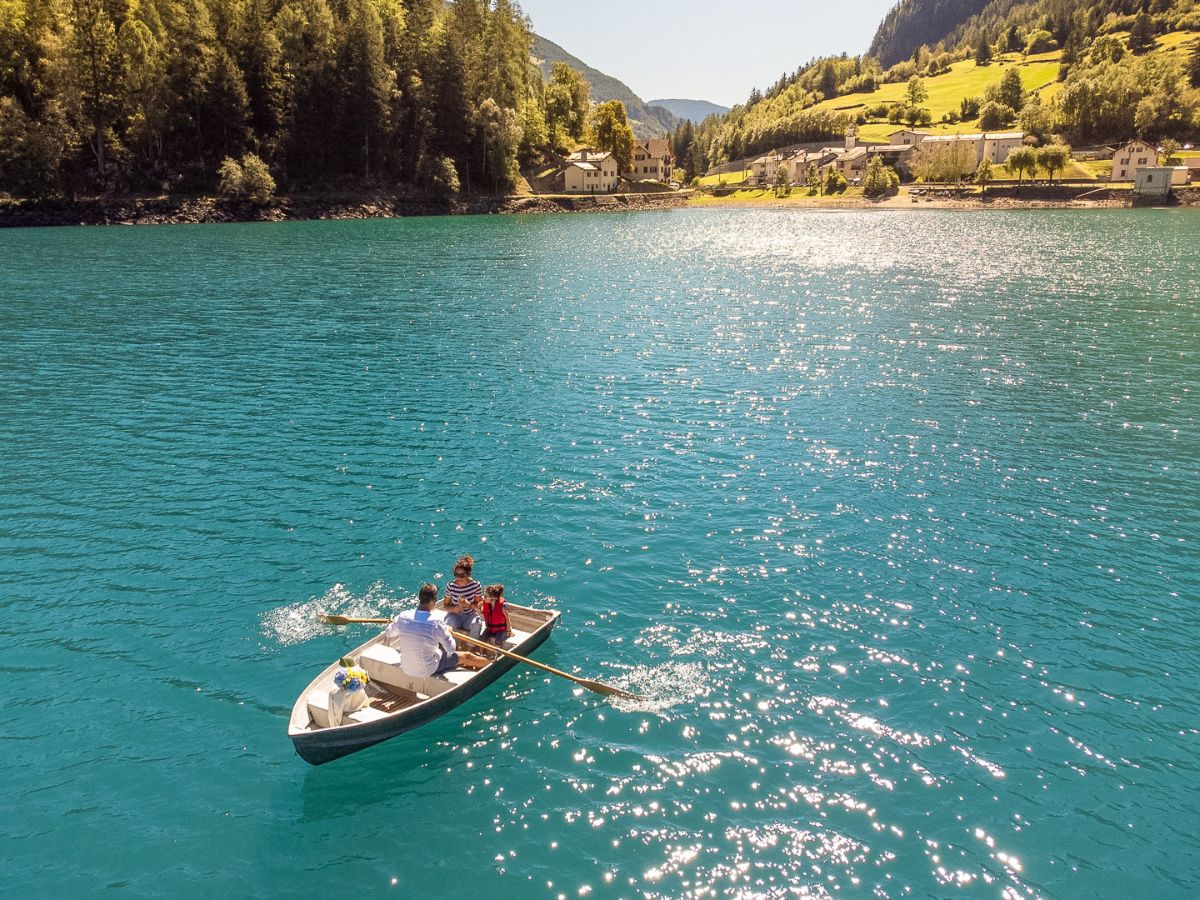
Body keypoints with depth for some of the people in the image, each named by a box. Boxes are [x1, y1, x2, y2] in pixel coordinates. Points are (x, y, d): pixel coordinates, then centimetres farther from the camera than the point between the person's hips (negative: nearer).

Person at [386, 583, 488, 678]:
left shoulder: (403, 616, -15)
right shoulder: (436, 621, -26)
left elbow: (388, 634, 5)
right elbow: (451, 649, -19)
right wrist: (448, 632, -1)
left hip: (406, 668, 5)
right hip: (428, 670, -5)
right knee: (466, 656, 15)